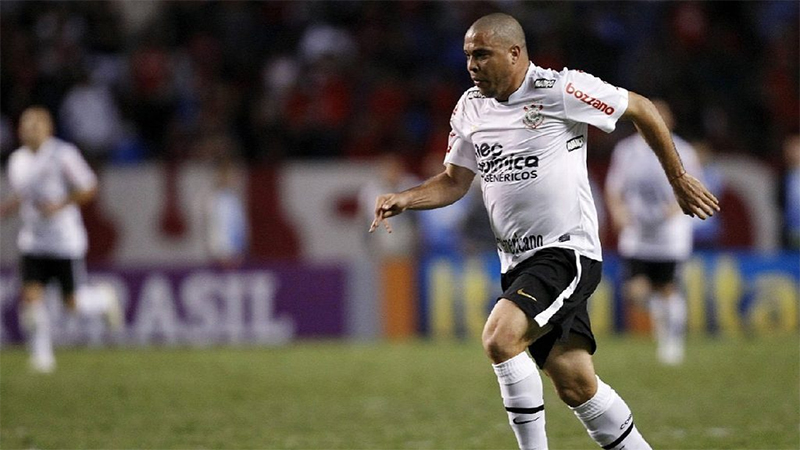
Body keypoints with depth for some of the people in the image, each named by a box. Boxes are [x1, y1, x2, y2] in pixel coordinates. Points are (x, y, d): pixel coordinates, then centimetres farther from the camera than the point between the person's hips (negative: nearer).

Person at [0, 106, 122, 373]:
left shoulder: (62, 155, -11)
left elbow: (88, 188, -9)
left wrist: (60, 205, -22)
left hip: (65, 240, -4)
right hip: (32, 243, 5)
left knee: (73, 303, 0)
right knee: (30, 296, -11)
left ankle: (105, 299, 33)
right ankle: (42, 356, -2)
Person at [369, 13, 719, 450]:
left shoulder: (560, 90, -11)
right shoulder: (470, 108, 9)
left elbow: (641, 110, 0)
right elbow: (454, 182, 18)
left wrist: (678, 179, 8)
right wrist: (402, 199, -1)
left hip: (567, 250, -7)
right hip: (518, 263, 7)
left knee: (499, 338, -27)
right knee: (576, 386, 4)